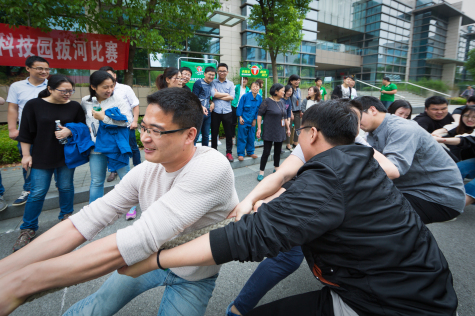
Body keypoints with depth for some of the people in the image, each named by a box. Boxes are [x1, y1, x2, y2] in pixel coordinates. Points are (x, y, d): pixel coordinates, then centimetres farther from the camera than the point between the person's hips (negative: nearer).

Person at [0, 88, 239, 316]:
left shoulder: (212, 169, -35)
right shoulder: (145, 171, -16)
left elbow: (141, 239, -40)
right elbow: (83, 222, -14)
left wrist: (22, 281, -36)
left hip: (192, 278, -3)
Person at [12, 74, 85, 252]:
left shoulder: (74, 106, 0)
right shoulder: (34, 105, -4)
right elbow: (25, 132, -1)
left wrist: (70, 131, -14)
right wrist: (26, 155, -2)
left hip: (67, 156, 2)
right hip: (41, 157, -1)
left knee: (66, 187, 12)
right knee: (37, 192, 1)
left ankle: (66, 216, 33)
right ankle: (28, 229, 17)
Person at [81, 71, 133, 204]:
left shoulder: (117, 99, -9)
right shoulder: (85, 101, 3)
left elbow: (127, 120, -22)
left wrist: (104, 117, -20)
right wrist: (86, 127, 7)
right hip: (96, 147, 3)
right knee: (96, 182, 14)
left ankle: (131, 205, 27)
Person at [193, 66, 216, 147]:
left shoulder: (211, 84, 14)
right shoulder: (198, 83, -6)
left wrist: (212, 103, 4)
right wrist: (201, 107, -23)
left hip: (208, 113, 7)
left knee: (206, 135, 13)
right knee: (196, 135, -6)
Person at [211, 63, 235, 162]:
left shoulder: (230, 84, 8)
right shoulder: (213, 82, 5)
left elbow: (232, 97, -5)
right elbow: (213, 94, -11)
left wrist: (218, 95, -6)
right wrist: (226, 94, -4)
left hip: (227, 111, 1)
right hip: (215, 111, -1)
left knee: (229, 133, 5)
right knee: (214, 133, 8)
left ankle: (229, 152, 18)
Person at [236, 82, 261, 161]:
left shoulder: (259, 98, 0)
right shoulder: (245, 96, -12)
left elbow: (258, 110, 9)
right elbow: (239, 107, -6)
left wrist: (255, 119, 8)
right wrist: (240, 117, -9)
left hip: (252, 121, 4)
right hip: (243, 120, -4)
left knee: (251, 137, 12)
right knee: (242, 137, -1)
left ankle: (250, 152, 27)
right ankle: (240, 154, 8)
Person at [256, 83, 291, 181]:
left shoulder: (282, 102, 10)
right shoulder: (267, 101, -8)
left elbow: (285, 117, 19)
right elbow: (259, 114, -10)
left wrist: (288, 128, 19)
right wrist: (259, 128, -15)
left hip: (280, 132, 6)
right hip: (269, 132, -6)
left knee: (278, 151, 13)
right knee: (266, 151, -5)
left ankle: (276, 168, 31)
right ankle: (261, 172, 4)